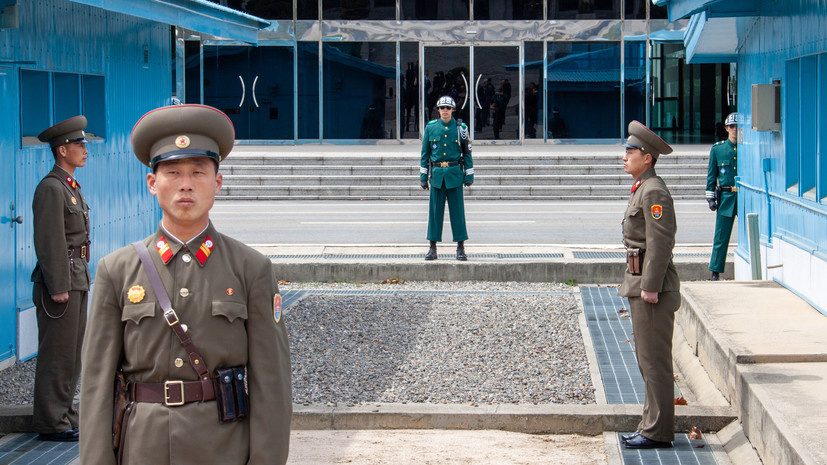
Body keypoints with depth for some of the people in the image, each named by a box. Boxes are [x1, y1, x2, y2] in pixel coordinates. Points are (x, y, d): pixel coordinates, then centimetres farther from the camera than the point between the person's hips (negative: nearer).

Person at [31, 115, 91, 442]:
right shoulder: (50, 188, -15)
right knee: (57, 352, -5)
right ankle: (51, 424, 0)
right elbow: (49, 240, -19)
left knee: (72, 350, 13)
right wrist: (58, 287, -21)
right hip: (60, 279, -10)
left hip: (76, 277, 10)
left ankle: (63, 414, 21)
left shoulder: (69, 187, 16)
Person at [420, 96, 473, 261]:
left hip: (455, 174, -1)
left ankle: (460, 248, 5)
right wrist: (423, 176, 5)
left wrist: (469, 175, 0)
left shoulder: (460, 128, 2)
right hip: (437, 174, 1)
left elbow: (467, 153, 5)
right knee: (435, 211, 2)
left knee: (457, 210, 0)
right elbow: (425, 153, 9)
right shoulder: (430, 127, 5)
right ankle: (433, 248, 7)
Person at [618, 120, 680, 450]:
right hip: (640, 285, 11)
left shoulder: (654, 191, -16)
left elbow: (661, 241, -22)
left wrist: (650, 287, -22)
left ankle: (658, 432, -1)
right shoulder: (642, 189, 16)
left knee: (654, 360, -6)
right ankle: (652, 425, 21)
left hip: (652, 289, -11)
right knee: (646, 359, 14)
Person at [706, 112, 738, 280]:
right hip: (725, 197, 0)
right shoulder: (717, 149, 7)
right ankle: (715, 272, 5)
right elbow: (712, 175, 10)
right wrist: (710, 197, 3)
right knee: (721, 237, 0)